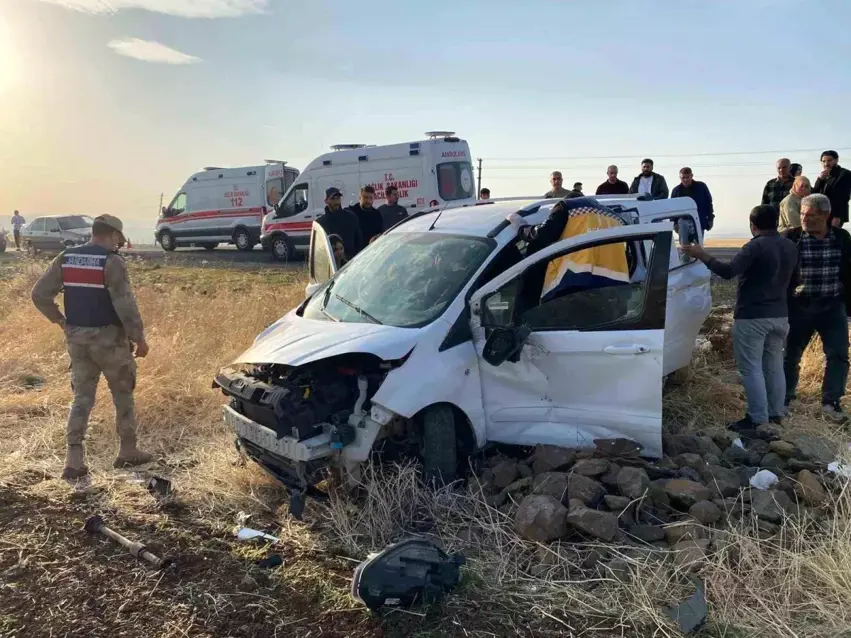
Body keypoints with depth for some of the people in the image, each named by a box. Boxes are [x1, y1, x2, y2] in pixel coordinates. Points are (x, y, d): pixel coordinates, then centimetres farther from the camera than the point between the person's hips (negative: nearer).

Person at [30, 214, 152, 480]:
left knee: (82, 397, 12)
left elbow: (39, 294, 5)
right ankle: (128, 451, 22)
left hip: (77, 338, 5)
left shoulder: (65, 258, 4)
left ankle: (74, 459, 5)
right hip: (108, 338, -5)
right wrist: (140, 338, -11)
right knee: (123, 395, 12)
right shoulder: (112, 261, -15)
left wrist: (61, 321, 15)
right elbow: (125, 305, -20)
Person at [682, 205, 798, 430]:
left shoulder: (756, 246, -16)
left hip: (752, 317, -8)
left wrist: (702, 255, -24)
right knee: (774, 366, 15)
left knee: (751, 368, -3)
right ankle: (776, 412, 22)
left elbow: (728, 271, -27)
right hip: (780, 315, 8)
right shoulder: (790, 247, 11)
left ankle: (757, 418, -3)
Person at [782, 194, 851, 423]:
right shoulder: (791, 238, -7)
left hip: (832, 307, 2)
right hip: (799, 306, -1)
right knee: (791, 353, 9)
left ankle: (830, 402, 13)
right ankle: (784, 398, 26)